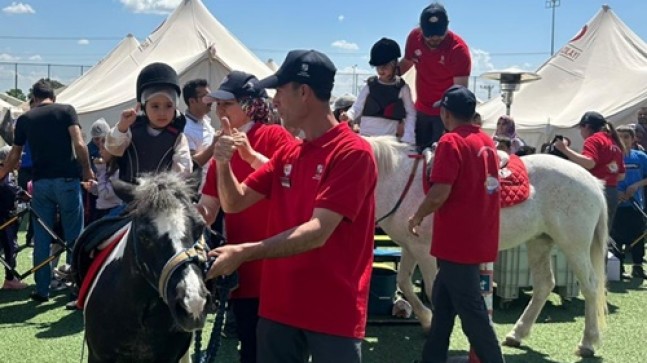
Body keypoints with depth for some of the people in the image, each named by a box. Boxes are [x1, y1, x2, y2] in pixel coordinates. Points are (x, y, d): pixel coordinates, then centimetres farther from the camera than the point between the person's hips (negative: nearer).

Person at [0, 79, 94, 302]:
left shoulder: (24, 119, 10)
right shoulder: (66, 110, 2)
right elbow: (79, 145, -10)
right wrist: (87, 170, 3)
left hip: (40, 183, 2)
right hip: (67, 179, -2)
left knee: (41, 239, 9)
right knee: (73, 236, 6)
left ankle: (42, 290, 13)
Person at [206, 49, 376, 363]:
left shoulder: (353, 152, -14)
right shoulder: (287, 154, 9)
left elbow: (317, 232, -22)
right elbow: (234, 203, 10)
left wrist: (244, 252, -29)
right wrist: (223, 163, -8)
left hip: (334, 312, -6)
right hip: (278, 305, 6)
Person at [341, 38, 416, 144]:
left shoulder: (402, 88, -2)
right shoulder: (370, 85, 2)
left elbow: (410, 113, 1)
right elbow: (357, 107, 3)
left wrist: (407, 138, -10)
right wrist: (348, 116, -20)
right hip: (366, 136, 1)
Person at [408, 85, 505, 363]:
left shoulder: (451, 142, -14)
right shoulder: (486, 141, 10)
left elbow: (439, 194, -21)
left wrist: (417, 217, -5)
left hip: (458, 240, -9)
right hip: (479, 237, 9)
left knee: (471, 310, -1)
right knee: (442, 300, 19)